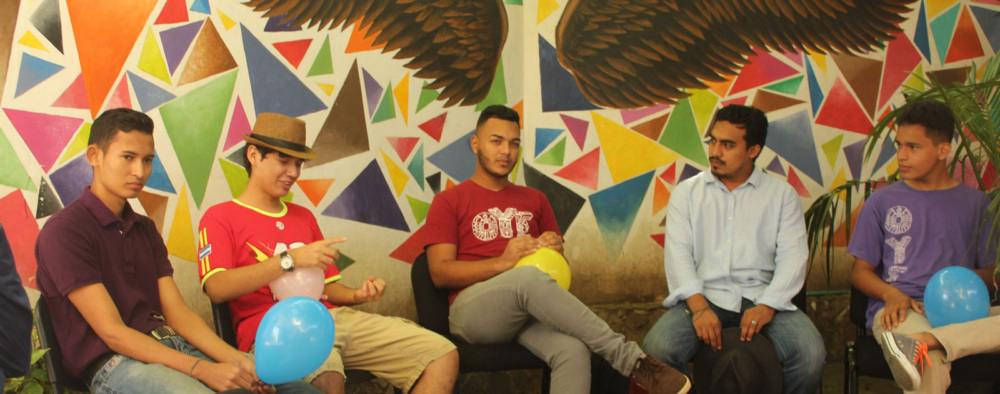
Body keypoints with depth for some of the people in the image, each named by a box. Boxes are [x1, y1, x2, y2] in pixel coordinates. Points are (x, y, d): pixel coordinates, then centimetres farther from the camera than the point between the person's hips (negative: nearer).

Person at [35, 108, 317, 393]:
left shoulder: (145, 229, 20)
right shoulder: (63, 231, -5)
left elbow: (177, 312, 11)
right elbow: (112, 332, -12)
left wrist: (236, 359, -7)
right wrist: (202, 370, -19)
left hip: (176, 348, 7)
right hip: (115, 363, -7)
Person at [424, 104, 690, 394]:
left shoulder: (535, 200, 23)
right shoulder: (448, 202, 10)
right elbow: (439, 273, -2)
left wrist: (556, 250, -1)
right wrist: (502, 262, -16)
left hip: (531, 309, 4)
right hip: (473, 311, -3)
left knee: (573, 351, -33)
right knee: (529, 277, -37)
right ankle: (631, 359, -33)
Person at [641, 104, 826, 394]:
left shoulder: (782, 195, 12)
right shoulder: (686, 193, 12)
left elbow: (793, 257, 1)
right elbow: (678, 253, 1)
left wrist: (766, 306, -17)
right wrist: (699, 307, -16)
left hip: (762, 297, 0)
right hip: (702, 296, 0)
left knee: (810, 353, -27)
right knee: (656, 350, -29)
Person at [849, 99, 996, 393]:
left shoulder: (975, 203, 18)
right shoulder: (882, 201, 15)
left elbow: (988, 270, 15)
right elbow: (860, 271, 13)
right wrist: (891, 294, -9)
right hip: (899, 308, -1)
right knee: (929, 362, -38)